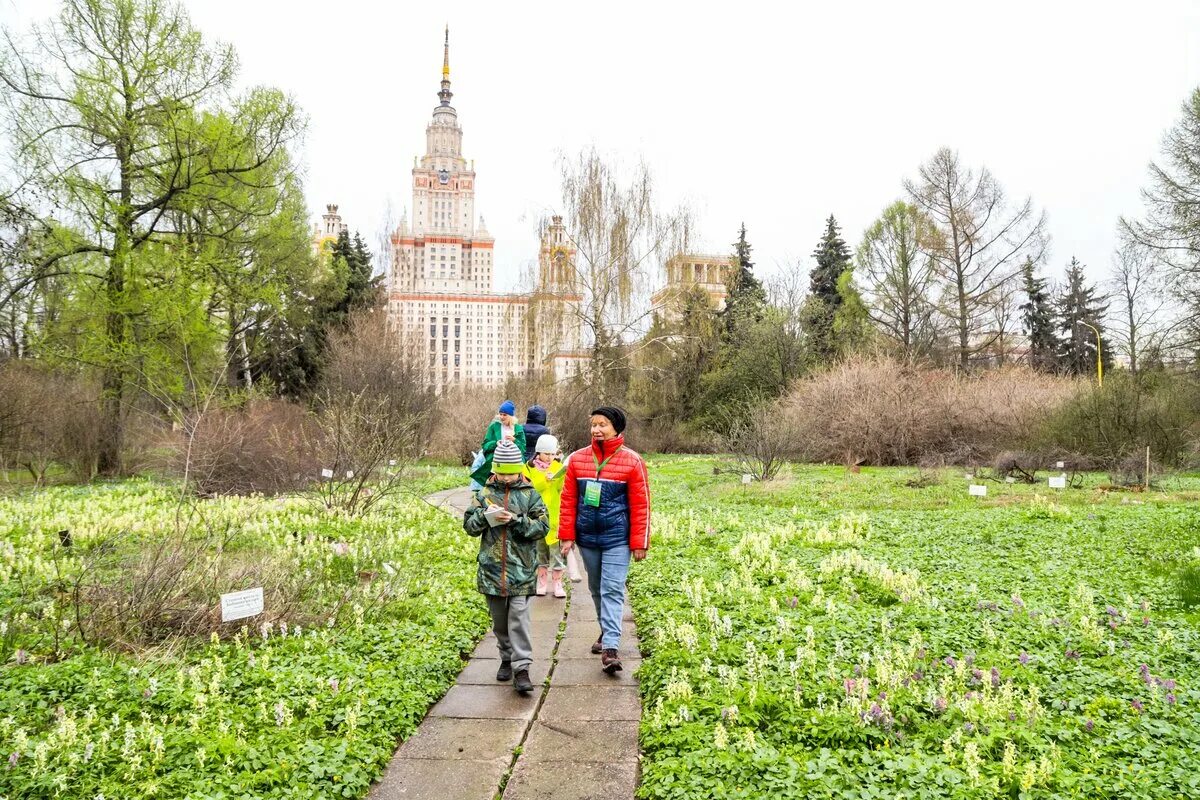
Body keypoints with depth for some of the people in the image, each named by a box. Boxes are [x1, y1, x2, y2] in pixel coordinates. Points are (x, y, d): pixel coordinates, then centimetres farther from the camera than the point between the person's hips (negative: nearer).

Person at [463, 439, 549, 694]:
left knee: (519, 618, -5)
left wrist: (516, 520, -17)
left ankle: (521, 668, -2)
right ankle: (507, 658, 31)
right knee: (499, 620, 14)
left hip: (521, 568, -3)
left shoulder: (529, 495, -1)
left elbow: (543, 526, -5)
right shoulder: (484, 494, 5)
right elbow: (469, 525, 5)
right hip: (491, 567, 3)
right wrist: (485, 516, -14)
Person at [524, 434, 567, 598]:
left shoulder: (558, 466, 1)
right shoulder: (530, 467, 0)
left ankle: (557, 583, 8)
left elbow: (562, 489, -8)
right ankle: (542, 582, 21)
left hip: (555, 515, 0)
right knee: (540, 548, 10)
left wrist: (563, 477, -27)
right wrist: (545, 480, -24)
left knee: (556, 548, -1)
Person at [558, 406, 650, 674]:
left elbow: (640, 505, -5)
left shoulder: (632, 461, -7)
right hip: (587, 538, 4)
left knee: (612, 590, -8)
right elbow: (568, 500, 5)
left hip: (617, 539, -4)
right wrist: (567, 536, 1)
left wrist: (639, 543, -6)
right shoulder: (577, 459, 2)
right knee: (596, 589, 16)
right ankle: (607, 631, 34)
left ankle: (610, 647, -9)